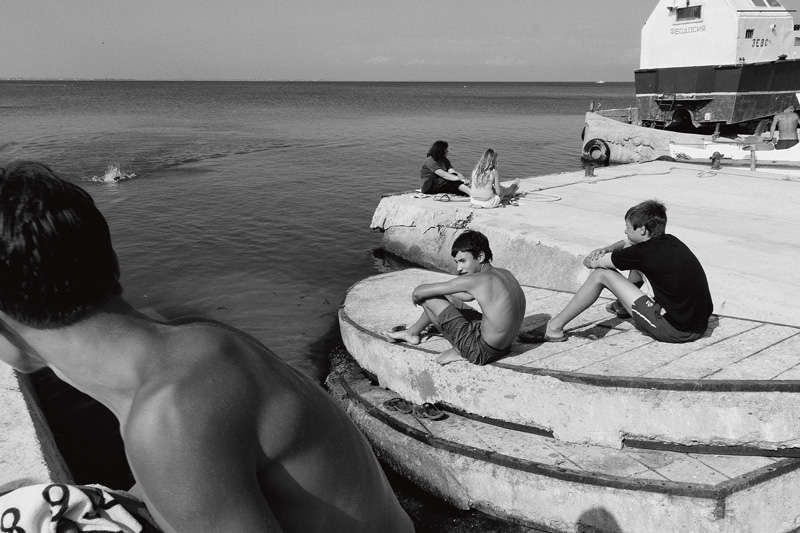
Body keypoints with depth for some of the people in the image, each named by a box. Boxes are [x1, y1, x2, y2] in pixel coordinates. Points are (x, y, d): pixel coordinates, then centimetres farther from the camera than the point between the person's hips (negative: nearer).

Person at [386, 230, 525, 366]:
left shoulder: (476, 280, -21)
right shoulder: (505, 274, 3)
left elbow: (419, 292, -11)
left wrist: (416, 297, 11)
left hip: (482, 352, -9)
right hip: (503, 347, 9)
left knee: (428, 299, -2)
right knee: (449, 299, 23)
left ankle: (412, 333, 26)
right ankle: (411, 332, 39)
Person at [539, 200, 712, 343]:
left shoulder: (645, 252, -16)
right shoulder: (669, 241, 7)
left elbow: (591, 262, -4)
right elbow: (628, 243, 27)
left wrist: (593, 259, 19)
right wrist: (607, 249, 9)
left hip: (675, 330, -9)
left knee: (601, 274, -5)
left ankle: (554, 327, 3)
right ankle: (623, 305, 43)